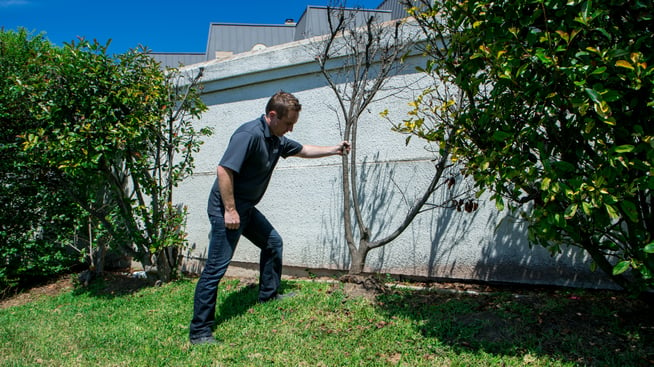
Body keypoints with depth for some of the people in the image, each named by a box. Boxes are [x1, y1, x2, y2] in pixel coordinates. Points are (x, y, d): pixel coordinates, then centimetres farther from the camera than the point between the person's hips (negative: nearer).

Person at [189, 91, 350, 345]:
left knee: (273, 242, 22)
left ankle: (269, 294, 39)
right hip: (226, 208, -10)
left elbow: (303, 150, 26)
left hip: (246, 208, 10)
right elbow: (224, 170, -26)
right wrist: (230, 210, -25)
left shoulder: (277, 140, 9)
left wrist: (334, 150, 21)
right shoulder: (249, 134, -22)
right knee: (216, 266, -9)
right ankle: (199, 331, -1)